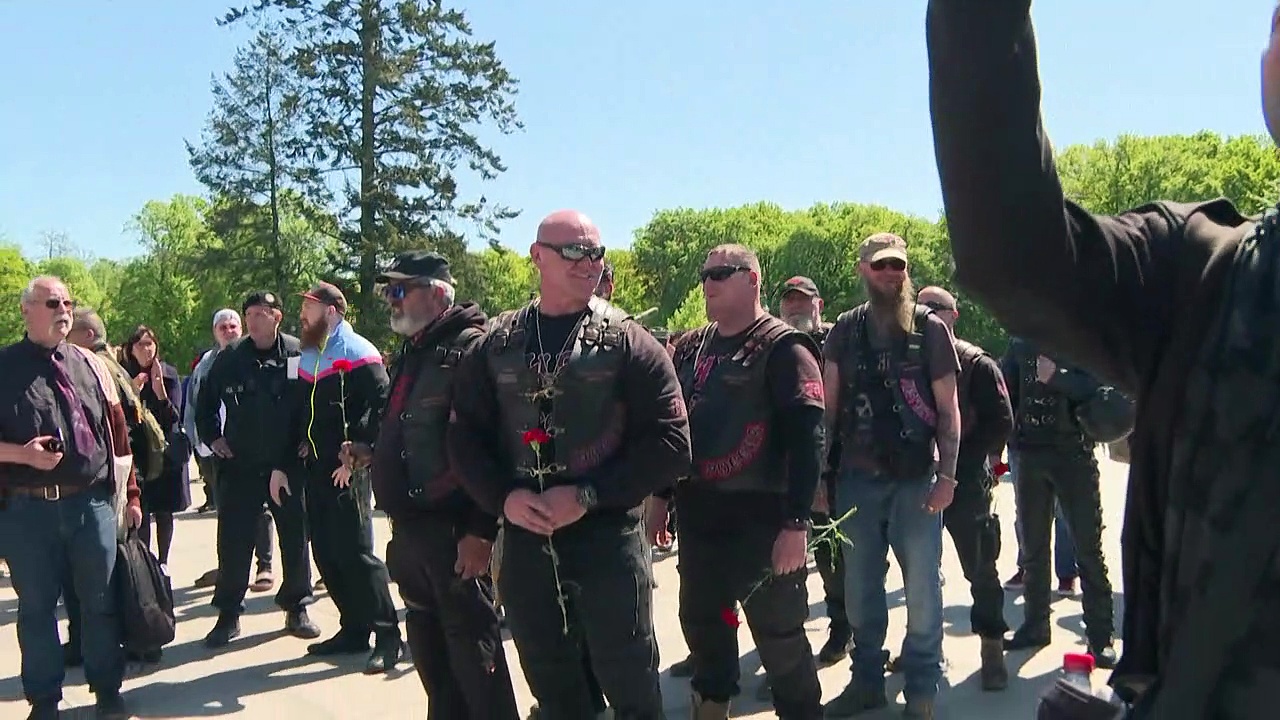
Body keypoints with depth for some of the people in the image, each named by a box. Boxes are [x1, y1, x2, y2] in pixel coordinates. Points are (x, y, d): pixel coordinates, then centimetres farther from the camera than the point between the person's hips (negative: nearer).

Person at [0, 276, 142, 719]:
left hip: (93, 503, 2)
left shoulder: (90, 364, 10)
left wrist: (129, 494, 11)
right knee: (37, 606, 10)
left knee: (100, 602, 10)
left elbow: (117, 432, 11)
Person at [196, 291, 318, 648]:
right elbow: (206, 402, 15)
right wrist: (212, 437, 6)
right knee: (233, 542, 4)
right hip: (240, 466, 2)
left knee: (296, 538, 7)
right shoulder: (229, 359, 1)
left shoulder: (299, 354, -7)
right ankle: (228, 615, 16)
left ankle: (297, 608, 22)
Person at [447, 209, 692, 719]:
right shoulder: (496, 345, 6)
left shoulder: (629, 343, -4)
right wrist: (503, 497, -10)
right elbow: (465, 434, 7)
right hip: (525, 536, 4)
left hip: (608, 535, -3)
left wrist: (588, 496, -17)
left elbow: (670, 442, -10)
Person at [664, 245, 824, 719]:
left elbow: (806, 439, -18)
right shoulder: (690, 348, 11)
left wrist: (796, 523, -22)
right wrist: (661, 496, 15)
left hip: (761, 517, -7)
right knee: (701, 623, 18)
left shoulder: (783, 349, -10)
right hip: (697, 514, 7)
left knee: (779, 636, 4)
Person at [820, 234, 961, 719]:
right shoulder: (845, 330, 6)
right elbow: (828, 406, 7)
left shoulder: (929, 328, 0)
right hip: (857, 478, 3)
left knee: (922, 586, 2)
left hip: (916, 478, -2)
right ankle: (867, 680, 25)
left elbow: (948, 410, 0)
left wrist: (947, 474, -9)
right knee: (860, 586, 11)